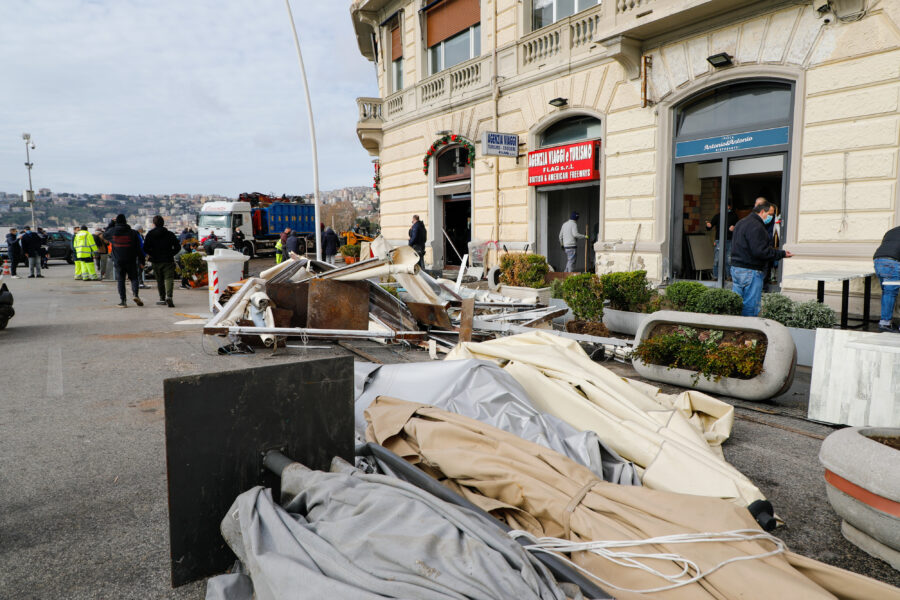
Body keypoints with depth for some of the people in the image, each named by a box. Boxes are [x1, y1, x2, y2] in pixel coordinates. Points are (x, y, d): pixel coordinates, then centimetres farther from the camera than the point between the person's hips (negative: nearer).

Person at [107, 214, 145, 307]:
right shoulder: (132, 233, -3)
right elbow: (139, 248, -2)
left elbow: (104, 235, 26)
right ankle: (135, 294, -14)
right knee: (134, 278, 9)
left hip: (118, 261, 1)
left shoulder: (112, 232, 0)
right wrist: (141, 261, 3)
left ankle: (122, 300, 1)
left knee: (120, 280, 6)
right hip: (131, 261, -1)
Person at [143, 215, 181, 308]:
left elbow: (145, 249, -7)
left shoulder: (150, 235, 0)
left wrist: (151, 255, 9)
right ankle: (168, 296, -27)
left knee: (160, 281, 14)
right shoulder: (170, 234, 1)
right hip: (168, 261, -1)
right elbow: (178, 247, -2)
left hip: (156, 261, 1)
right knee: (169, 278, -6)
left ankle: (162, 299, 18)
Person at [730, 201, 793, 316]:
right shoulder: (756, 226, -15)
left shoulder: (741, 222, 17)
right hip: (750, 271, -10)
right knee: (751, 306, -4)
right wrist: (782, 254, -13)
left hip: (735, 268, 10)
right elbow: (760, 251, -21)